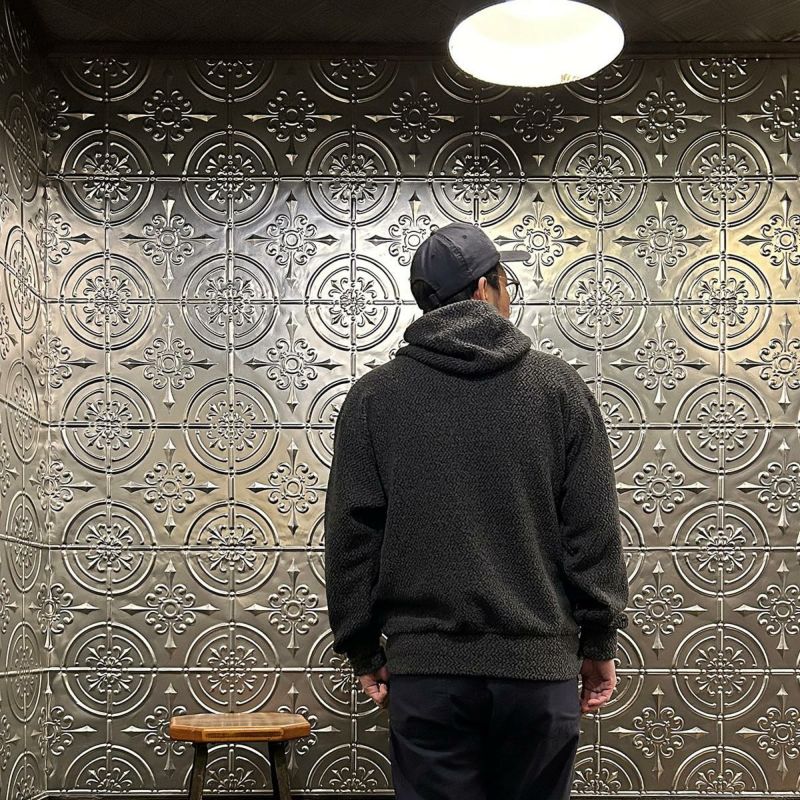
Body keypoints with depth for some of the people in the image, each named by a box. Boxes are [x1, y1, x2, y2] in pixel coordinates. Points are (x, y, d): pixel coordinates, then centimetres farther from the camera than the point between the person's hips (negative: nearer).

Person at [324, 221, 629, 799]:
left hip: (425, 669, 0)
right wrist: (599, 643, 7)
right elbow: (595, 530, 0)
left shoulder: (374, 396, 3)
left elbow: (350, 535, 2)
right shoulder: (559, 386, 2)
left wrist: (363, 648, 10)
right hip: (540, 665, 0)